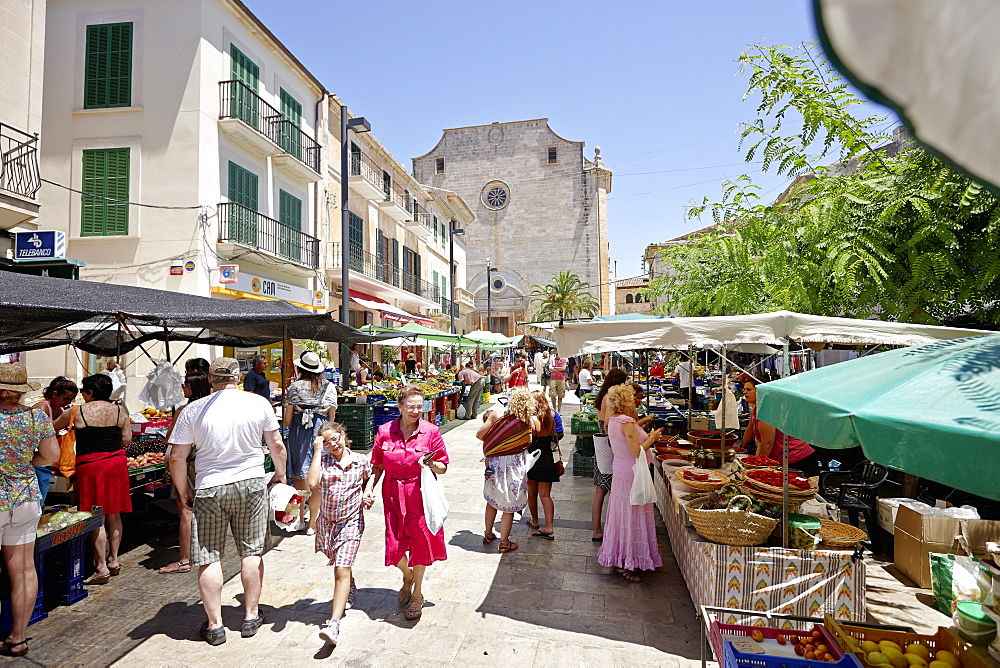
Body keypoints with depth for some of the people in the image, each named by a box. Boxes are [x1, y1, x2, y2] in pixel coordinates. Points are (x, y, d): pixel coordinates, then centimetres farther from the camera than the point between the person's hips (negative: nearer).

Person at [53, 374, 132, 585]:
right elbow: (127, 439, 2)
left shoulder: (77, 412, -5)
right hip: (117, 463, 4)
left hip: (90, 466, -3)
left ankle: (101, 568, 5)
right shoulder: (119, 410, 2)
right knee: (114, 514, 13)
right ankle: (113, 560, 23)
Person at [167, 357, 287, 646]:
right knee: (252, 552, 13)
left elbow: (176, 457, -1)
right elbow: (277, 445, 1)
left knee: (208, 558, 12)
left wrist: (183, 490, 14)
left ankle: (214, 625, 20)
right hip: (252, 484, 1)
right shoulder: (259, 403, -4)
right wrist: (280, 474, 18)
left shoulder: (192, 410, -4)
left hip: (209, 489, 0)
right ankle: (251, 617, 25)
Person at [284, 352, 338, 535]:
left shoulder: (295, 386, -2)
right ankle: (312, 523, 12)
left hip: (298, 432, 0)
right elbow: (332, 415, 3)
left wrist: (288, 429, 17)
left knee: (298, 477, 14)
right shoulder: (329, 387, 1)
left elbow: (288, 416, 0)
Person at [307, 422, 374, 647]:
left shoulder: (361, 462, -4)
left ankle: (334, 623, -12)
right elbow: (312, 483, -25)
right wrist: (317, 451, -22)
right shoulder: (323, 460, -6)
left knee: (342, 570, -12)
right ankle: (350, 589, 52)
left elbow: (368, 480, 17)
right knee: (338, 564, 22)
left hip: (351, 521, -3)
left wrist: (366, 495, -3)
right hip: (327, 521, 3)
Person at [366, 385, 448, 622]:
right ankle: (407, 576, 40)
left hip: (421, 494, -2)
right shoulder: (385, 431, 0)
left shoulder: (431, 431, -6)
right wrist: (370, 489, -5)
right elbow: (377, 466, 8)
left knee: (420, 541, 5)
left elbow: (443, 467, 0)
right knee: (394, 546, 3)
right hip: (393, 494, 2)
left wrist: (432, 465, -21)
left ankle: (417, 594, 31)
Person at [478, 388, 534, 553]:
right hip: (514, 466, -2)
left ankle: (488, 534, 37)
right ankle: (504, 543, 22)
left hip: (494, 464, 3)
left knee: (492, 500, 22)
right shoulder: (528, 425, -13)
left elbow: (480, 435, -10)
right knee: (509, 506, 11)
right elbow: (526, 446, -6)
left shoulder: (496, 416, -13)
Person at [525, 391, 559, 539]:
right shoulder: (551, 420, 0)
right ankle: (549, 527, 0)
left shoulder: (531, 420, -18)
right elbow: (553, 436, 10)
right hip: (547, 459, 4)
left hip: (532, 460, -4)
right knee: (545, 495, 6)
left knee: (532, 493, 15)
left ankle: (535, 521, 32)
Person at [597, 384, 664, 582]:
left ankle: (618, 559, 28)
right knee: (631, 516, -1)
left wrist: (646, 437, 15)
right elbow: (636, 452, -24)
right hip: (631, 475, -10)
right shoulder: (627, 422, -22)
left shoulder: (614, 420, 7)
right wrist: (652, 438, -11)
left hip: (621, 471, 10)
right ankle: (625, 564, 8)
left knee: (623, 514, 17)